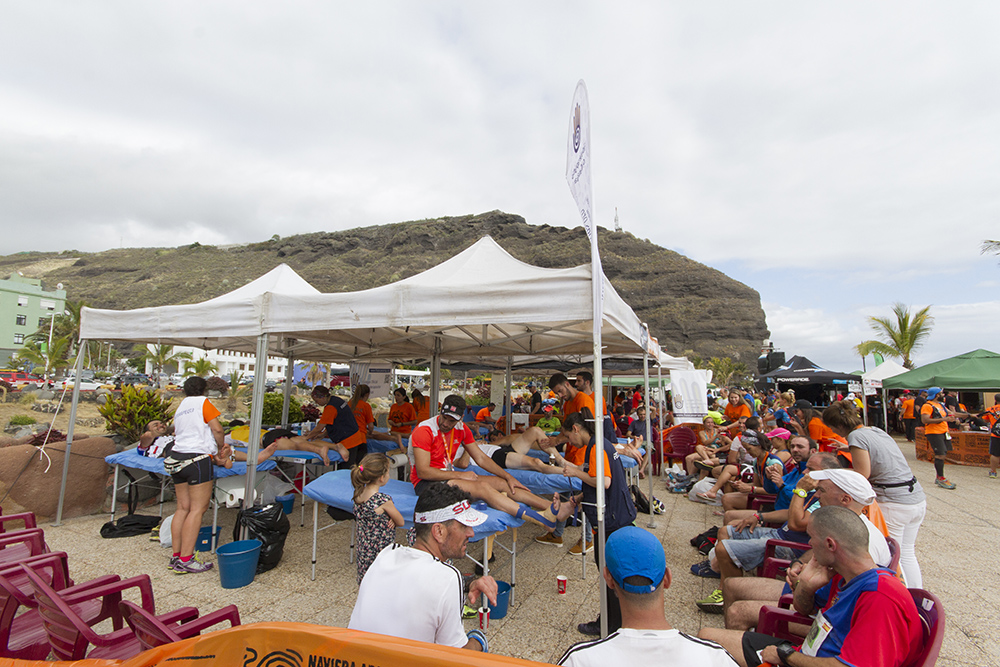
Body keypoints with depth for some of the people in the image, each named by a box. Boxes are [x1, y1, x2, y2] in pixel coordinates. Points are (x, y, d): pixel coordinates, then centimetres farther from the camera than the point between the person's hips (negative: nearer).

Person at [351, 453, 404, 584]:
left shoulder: (358, 494, -3)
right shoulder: (383, 499, -23)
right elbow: (401, 522, -11)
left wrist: (388, 519, -5)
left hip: (363, 548, 8)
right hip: (382, 549, -8)